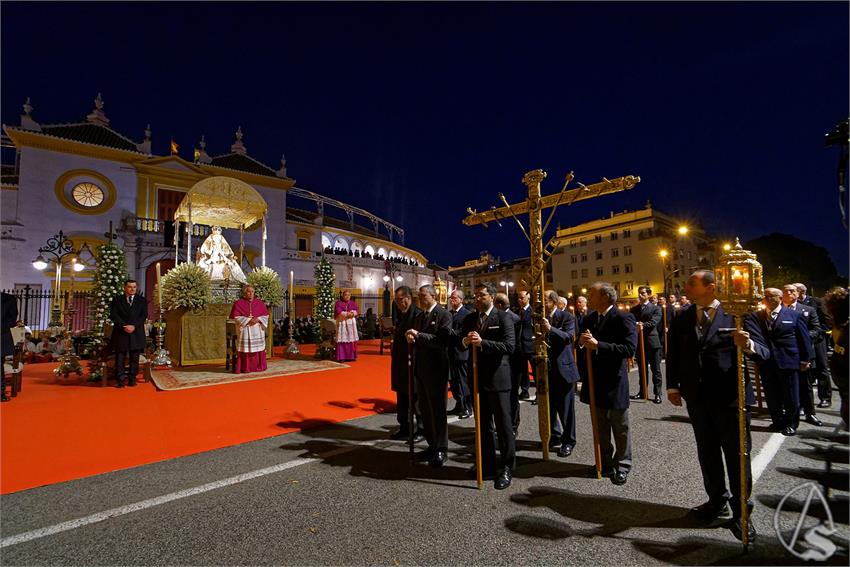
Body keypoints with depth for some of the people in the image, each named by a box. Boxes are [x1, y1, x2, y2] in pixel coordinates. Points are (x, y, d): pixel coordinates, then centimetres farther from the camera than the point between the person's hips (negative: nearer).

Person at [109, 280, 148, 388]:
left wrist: (134, 326, -12)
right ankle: (120, 380, 3)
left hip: (136, 333, 1)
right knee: (120, 357, -1)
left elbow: (144, 315, 2)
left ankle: (132, 379, 7)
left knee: (134, 358, 2)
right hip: (121, 332, 0)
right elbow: (113, 315, 0)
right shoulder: (117, 299, 10)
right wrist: (124, 326, -13)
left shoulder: (142, 300, 11)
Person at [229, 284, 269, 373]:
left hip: (258, 330, 3)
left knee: (258, 348, 3)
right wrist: (248, 320, -16)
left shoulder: (259, 303, 9)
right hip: (245, 329, -3)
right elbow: (236, 316, -7)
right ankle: (245, 368, -1)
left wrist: (258, 319, -11)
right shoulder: (238, 303, 1)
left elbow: (265, 315, 8)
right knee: (245, 348, -7)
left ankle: (258, 366, 12)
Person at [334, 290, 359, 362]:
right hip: (342, 323, -3)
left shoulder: (353, 303, 14)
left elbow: (355, 311, 1)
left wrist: (352, 313, -19)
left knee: (352, 340, 0)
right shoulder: (338, 303, 3)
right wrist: (348, 314, -11)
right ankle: (342, 357, -7)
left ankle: (351, 356, 6)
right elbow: (338, 312, -11)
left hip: (351, 323, 4)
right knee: (342, 340, -7)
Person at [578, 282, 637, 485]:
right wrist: (582, 342, -9)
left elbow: (630, 348, -24)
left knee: (620, 428, 10)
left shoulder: (623, 318, -14)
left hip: (614, 382, -6)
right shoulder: (589, 319, 8)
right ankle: (605, 462, 34)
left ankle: (622, 465, 27)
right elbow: (583, 345, 15)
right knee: (601, 427, 19)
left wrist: (598, 345, -27)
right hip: (595, 381, 6)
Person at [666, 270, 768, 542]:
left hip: (730, 397, -4)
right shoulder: (682, 317, 3)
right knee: (707, 453, 17)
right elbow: (673, 353, 8)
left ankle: (740, 511, 24)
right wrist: (673, 386, 3)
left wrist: (749, 345, -34)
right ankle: (717, 502, 35)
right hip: (698, 398, 4)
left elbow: (764, 351, -12)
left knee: (737, 454, 7)